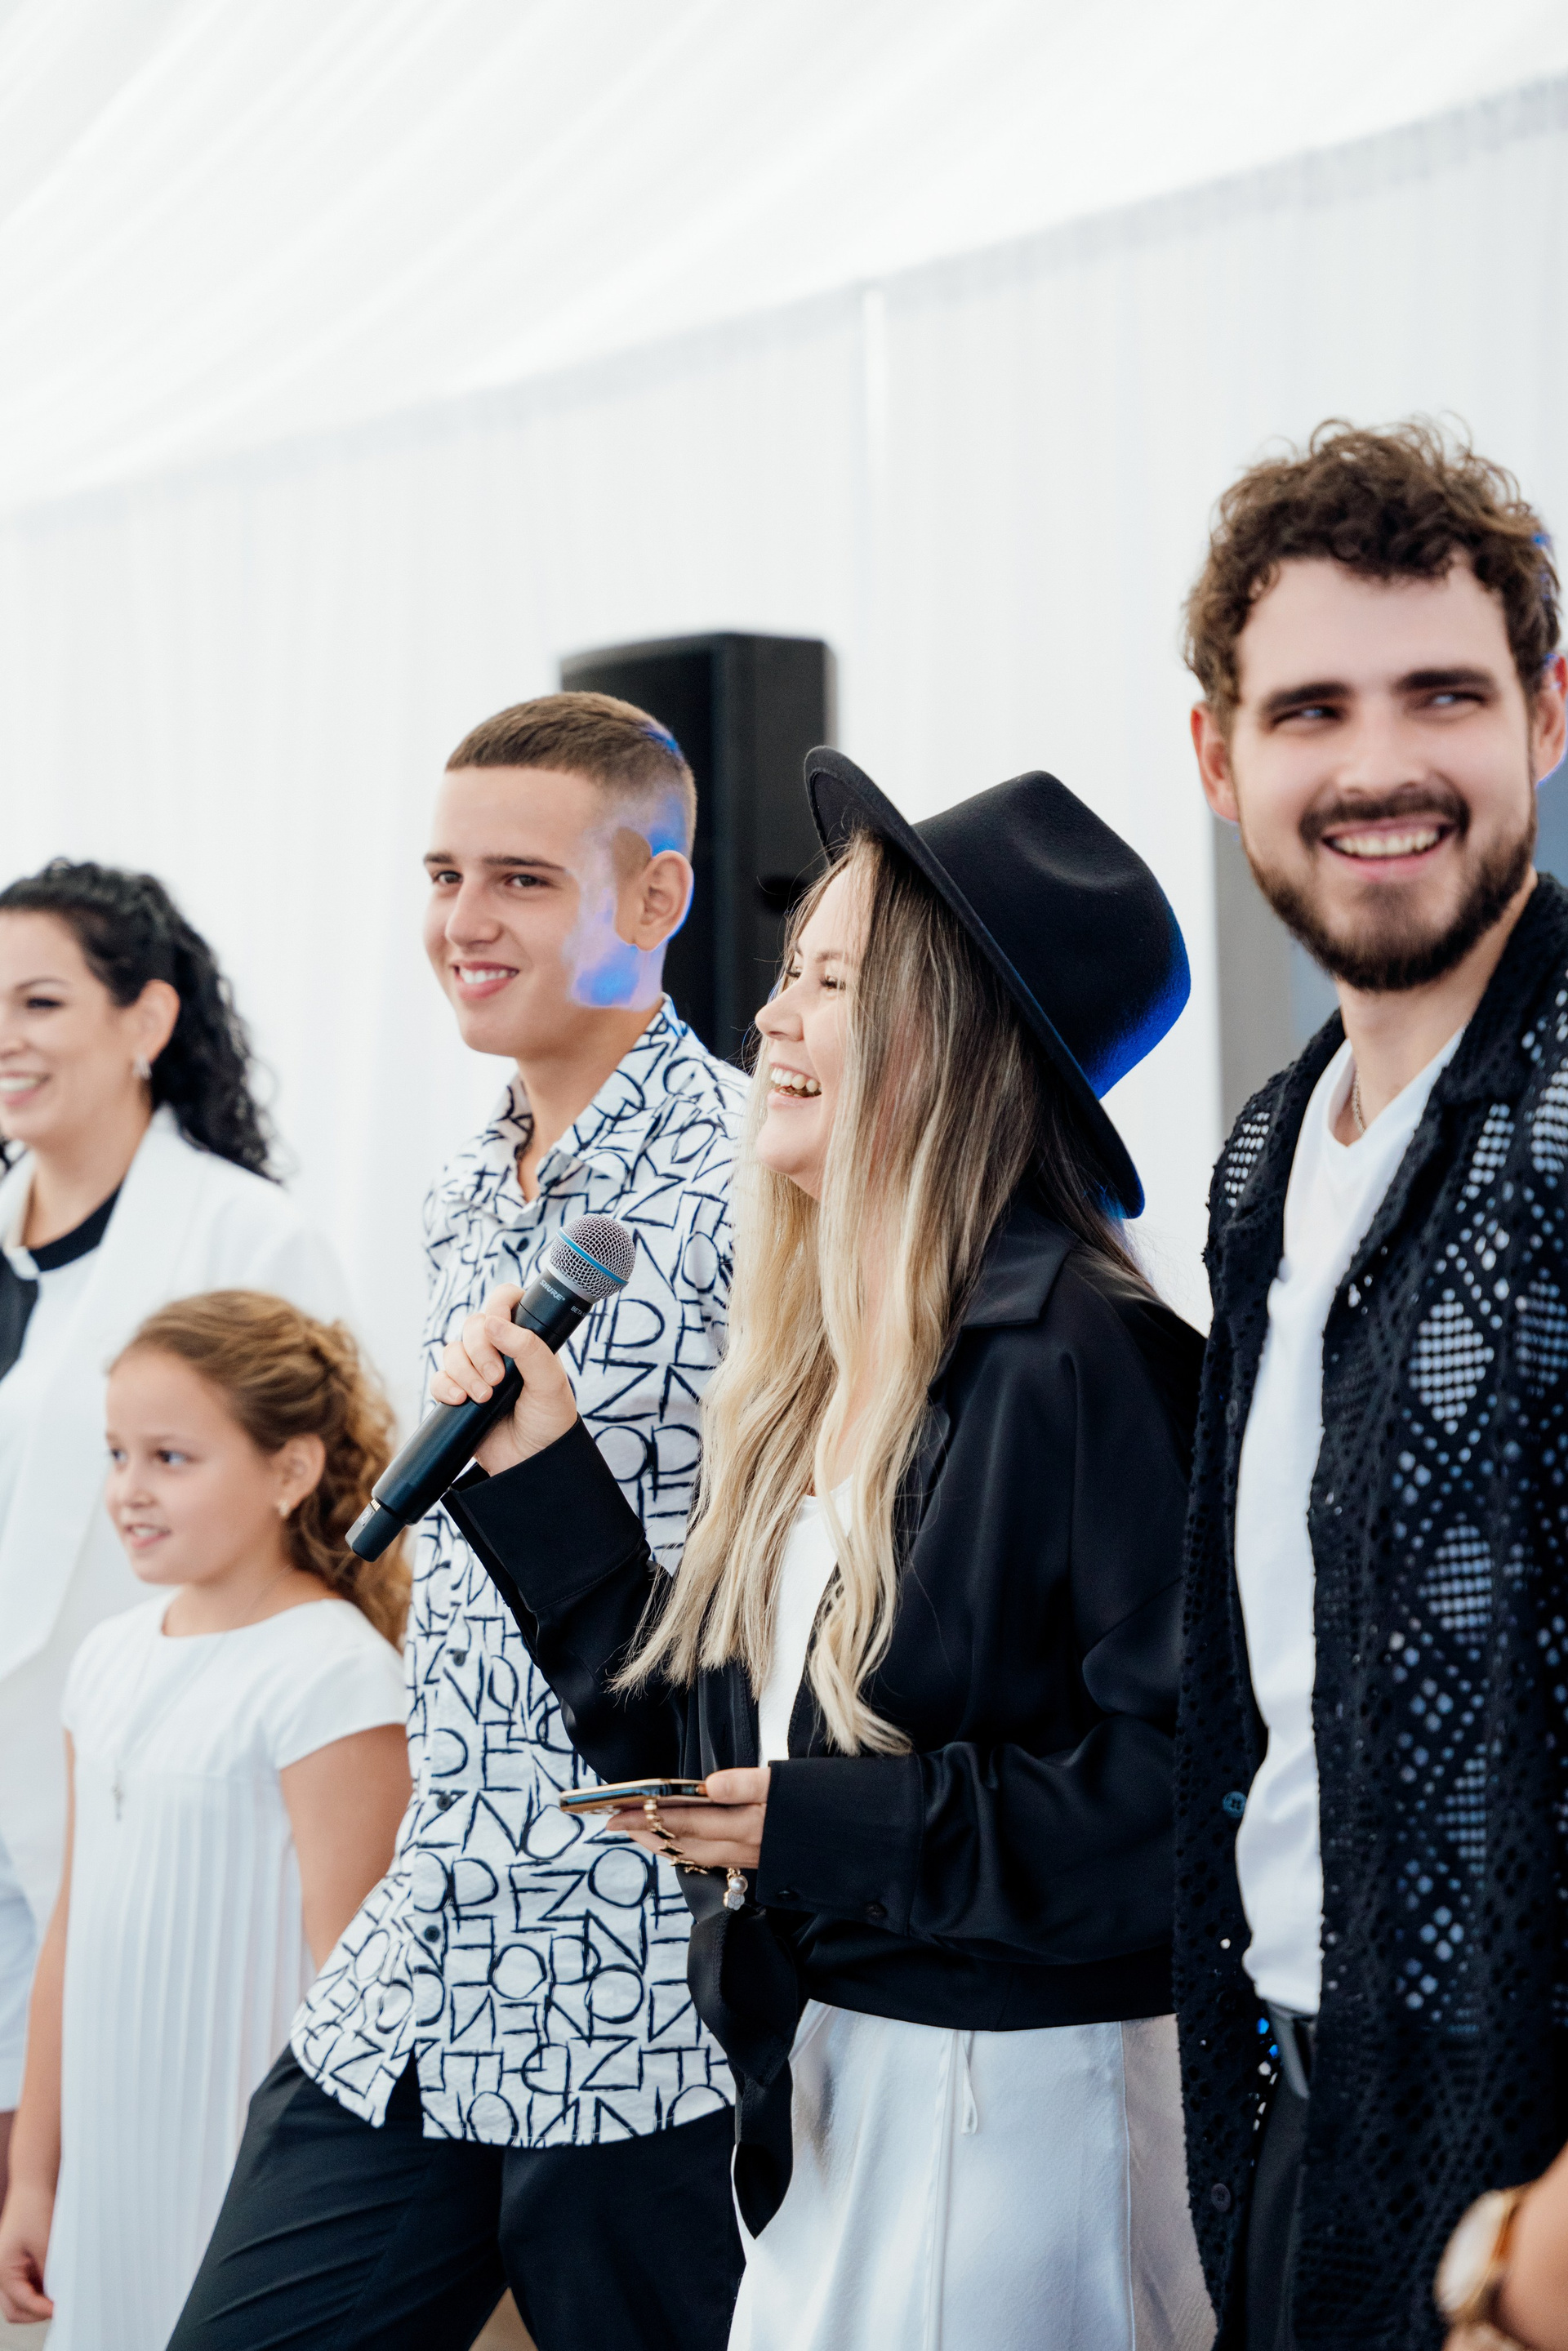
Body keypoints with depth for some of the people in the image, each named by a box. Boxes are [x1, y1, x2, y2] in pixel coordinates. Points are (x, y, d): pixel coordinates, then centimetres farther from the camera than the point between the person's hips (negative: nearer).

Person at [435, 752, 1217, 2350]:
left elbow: (1185, 1776, -22)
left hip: (1015, 2096, -8)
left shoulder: (1076, 1360, -18)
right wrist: (535, 1474, 8)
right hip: (817, 2084, 8)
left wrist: (844, 1831, -20)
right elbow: (689, 1724, 13)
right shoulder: (822, 1366, 9)